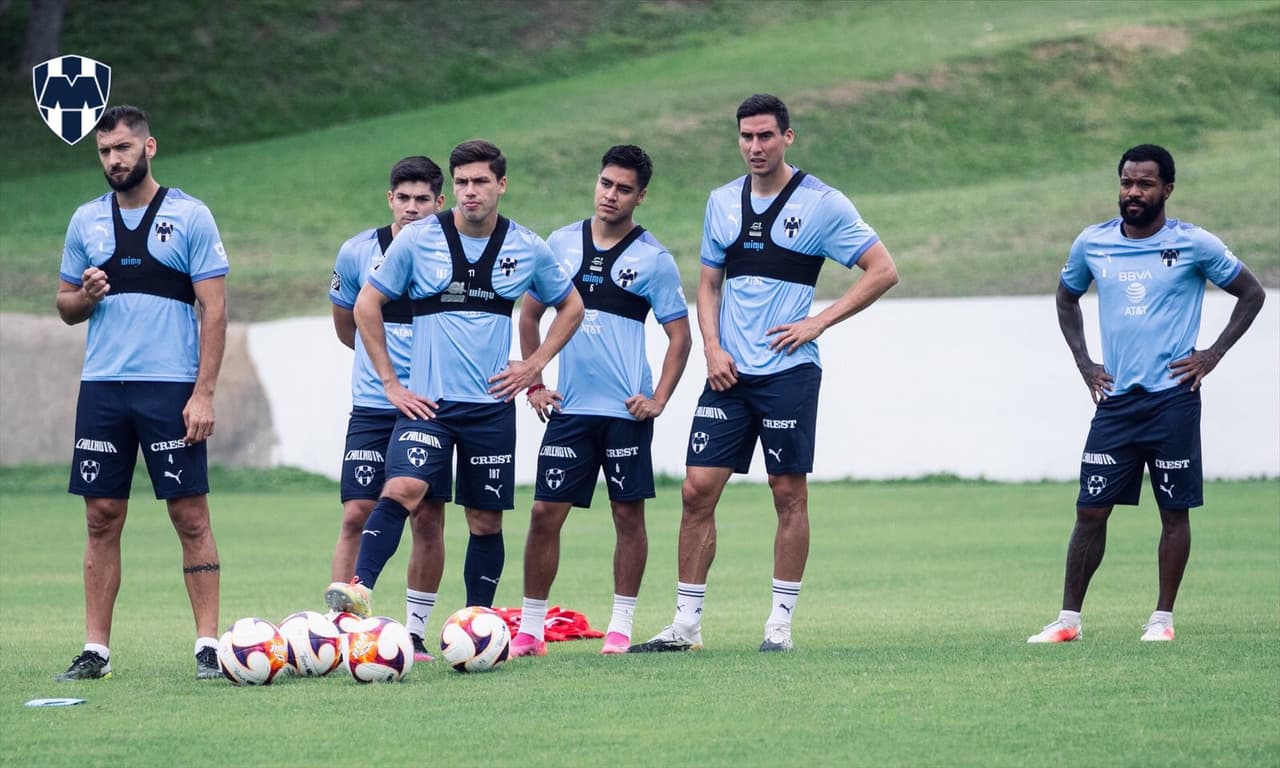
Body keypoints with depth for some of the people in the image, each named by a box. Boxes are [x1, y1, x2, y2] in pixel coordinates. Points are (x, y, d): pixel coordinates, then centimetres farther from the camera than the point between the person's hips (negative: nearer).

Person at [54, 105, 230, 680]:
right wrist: (82, 296, -7)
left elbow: (214, 310, -4)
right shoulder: (86, 221, 11)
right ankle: (95, 650, 6)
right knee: (102, 519, 3)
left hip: (171, 388, -4)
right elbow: (65, 307, 18)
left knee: (190, 517, -3)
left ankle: (208, 644, 0)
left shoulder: (190, 216, -1)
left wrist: (204, 393, -11)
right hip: (102, 388, 4)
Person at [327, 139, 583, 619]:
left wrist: (534, 365, 6)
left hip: (492, 406, 2)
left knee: (486, 520, 7)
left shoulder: (528, 249, 3)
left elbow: (571, 307, 18)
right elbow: (367, 305, 4)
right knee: (402, 489, -25)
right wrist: (390, 382, -1)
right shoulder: (418, 239, -3)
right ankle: (358, 588, -33)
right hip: (426, 400, -2)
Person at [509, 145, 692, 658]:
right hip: (568, 406, 2)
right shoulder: (561, 244, 7)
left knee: (628, 514, 2)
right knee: (545, 512, -1)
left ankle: (621, 627, 11)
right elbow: (530, 313, 16)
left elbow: (679, 335, 1)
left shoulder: (654, 259, -2)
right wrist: (533, 384, 8)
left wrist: (659, 400, -9)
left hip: (626, 409, -2)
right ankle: (530, 629, 5)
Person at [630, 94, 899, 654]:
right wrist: (712, 346, 1)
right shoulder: (723, 202, 10)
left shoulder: (821, 203, -5)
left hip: (788, 371, -4)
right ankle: (685, 625, 4)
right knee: (697, 490, -1)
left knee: (789, 493, 1)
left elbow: (883, 271, -4)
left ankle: (780, 622, 9)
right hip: (729, 372, 4)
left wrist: (818, 323, -9)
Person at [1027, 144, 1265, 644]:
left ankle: (1163, 617, 11)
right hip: (1115, 398, 3)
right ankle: (1069, 618, 5)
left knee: (1175, 511, 2)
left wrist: (1212, 355, -2)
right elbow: (1067, 298, 24)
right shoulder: (1092, 244, 5)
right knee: (1091, 510, 0)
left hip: (1173, 398, -3)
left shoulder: (1194, 245, -4)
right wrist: (1083, 362, 13)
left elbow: (1252, 293, 6)